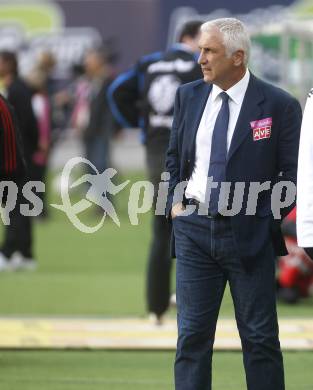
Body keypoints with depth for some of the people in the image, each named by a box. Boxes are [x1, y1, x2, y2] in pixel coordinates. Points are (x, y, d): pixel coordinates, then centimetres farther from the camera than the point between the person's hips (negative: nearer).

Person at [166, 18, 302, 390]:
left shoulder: (279, 105, -6)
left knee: (260, 338, 2)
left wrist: (266, 217, -8)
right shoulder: (189, 96, 8)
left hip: (249, 233, -3)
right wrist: (174, 202, 4)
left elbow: (293, 173, -2)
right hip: (194, 229, 4)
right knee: (192, 334, 3)